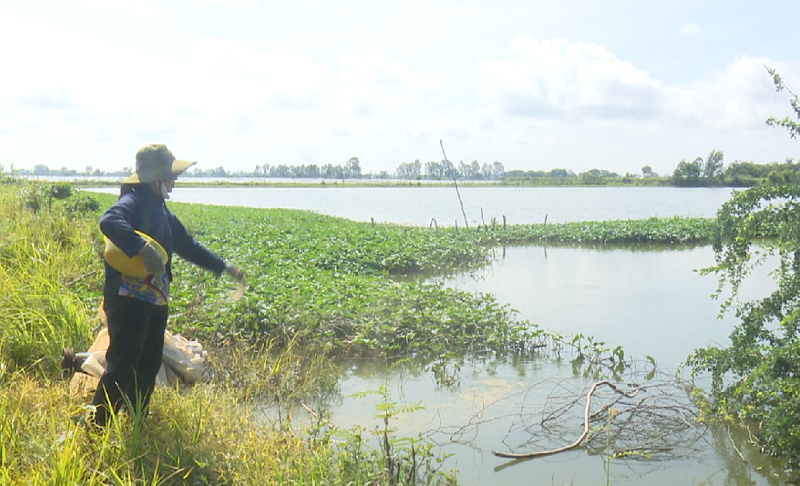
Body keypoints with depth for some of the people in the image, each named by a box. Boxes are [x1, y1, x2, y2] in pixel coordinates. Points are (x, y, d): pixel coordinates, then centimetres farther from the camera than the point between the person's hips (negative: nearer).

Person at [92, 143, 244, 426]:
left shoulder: (161, 211, 19)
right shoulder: (133, 201, -11)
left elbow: (187, 245, 27)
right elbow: (109, 222, -33)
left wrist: (224, 267, 28)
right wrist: (143, 248, -42)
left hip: (156, 302, 10)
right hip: (128, 299, -9)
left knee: (148, 367, 14)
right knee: (121, 368, -10)